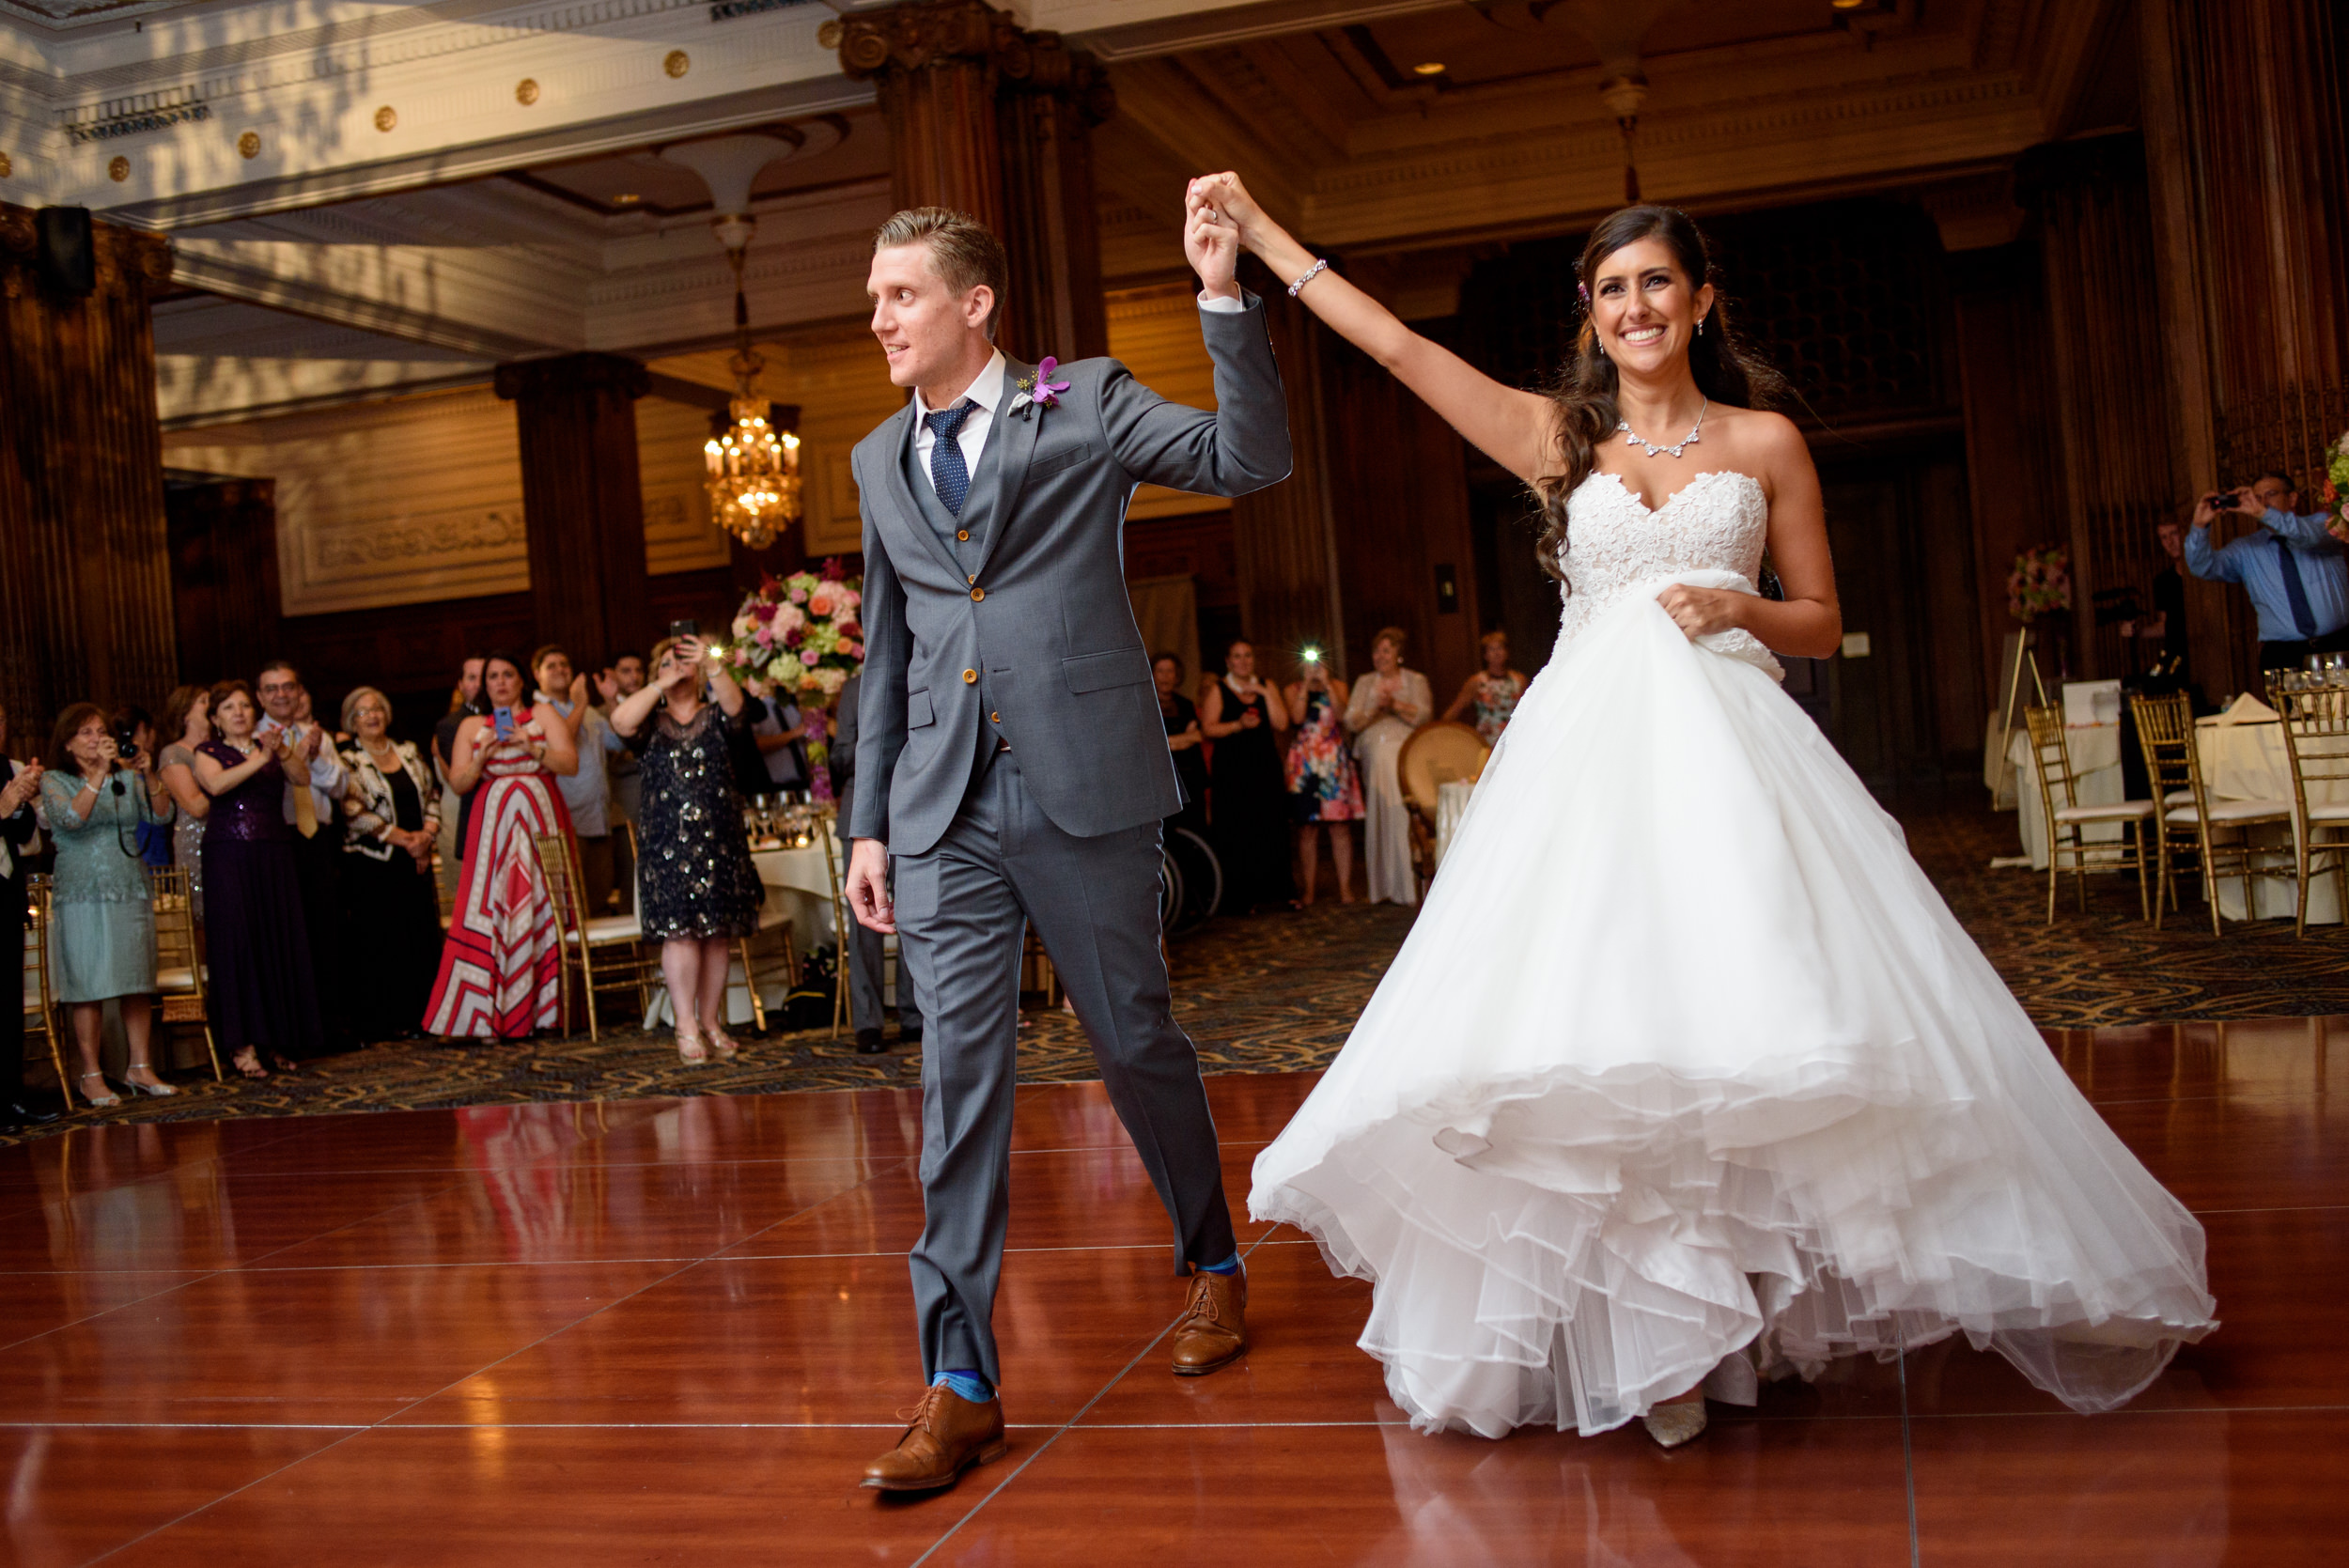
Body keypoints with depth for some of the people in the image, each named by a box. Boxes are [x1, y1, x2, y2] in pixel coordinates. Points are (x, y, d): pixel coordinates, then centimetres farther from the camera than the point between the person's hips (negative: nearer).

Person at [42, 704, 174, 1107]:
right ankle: (91, 1076, 3)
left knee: (138, 982, 3)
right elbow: (71, 818, -16)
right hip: (83, 895, -4)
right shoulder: (54, 781, 2)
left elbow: (160, 815, 2)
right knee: (89, 986, -4)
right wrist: (100, 773, -21)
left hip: (131, 889, 4)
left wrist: (150, 776, -13)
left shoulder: (127, 777, 13)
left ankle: (141, 1068, 9)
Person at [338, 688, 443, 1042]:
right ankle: (380, 1022, 3)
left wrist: (427, 834, -4)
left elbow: (431, 798, 14)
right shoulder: (348, 761, -2)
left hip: (416, 860, 5)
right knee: (378, 941, -3)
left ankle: (416, 1017, 9)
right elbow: (355, 813, -12)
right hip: (373, 865, -5)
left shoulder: (409, 753, 13)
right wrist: (402, 838, -14)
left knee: (421, 936, 2)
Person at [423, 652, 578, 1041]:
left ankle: (544, 1008, 0)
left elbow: (570, 763, -1)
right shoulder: (471, 727, 14)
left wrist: (533, 747, -14)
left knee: (542, 908, -4)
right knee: (492, 912, -6)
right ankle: (491, 1016, -5)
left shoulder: (543, 717, 11)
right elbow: (458, 784, 8)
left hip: (540, 823, -1)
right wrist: (481, 759, -10)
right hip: (493, 829, 1)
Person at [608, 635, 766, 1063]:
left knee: (718, 932, 3)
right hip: (668, 845, -1)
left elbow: (735, 705, -13)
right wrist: (661, 686, -12)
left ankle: (711, 1021, 13)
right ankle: (686, 1028, -8)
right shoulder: (651, 724, 12)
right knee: (678, 930, -10)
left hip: (720, 842, 1)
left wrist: (711, 666, -28)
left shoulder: (714, 718, 11)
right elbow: (620, 722, -11)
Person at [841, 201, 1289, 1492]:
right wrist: (870, 821, 14)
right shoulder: (880, 460, 16)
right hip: (946, 809, 4)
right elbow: (885, 653, 18)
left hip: (1083, 791, -3)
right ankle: (961, 1382, 2)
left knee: (1135, 1041, 8)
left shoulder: (1085, 404, 3)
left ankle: (1212, 1261, 34)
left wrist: (1224, 298, -17)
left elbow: (1250, 461, -9)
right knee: (959, 1069, -2)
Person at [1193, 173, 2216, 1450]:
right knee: (1597, 1028, -10)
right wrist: (1258, 231, 8)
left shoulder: (1765, 442, 12)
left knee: (1738, 1010, -12)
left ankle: (1731, 1311, 6)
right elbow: (1396, 345, 9)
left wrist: (1742, 608, -6)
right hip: (1587, 756, 1)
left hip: (1728, 750, 0)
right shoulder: (1556, 436, 13)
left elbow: (1823, 623, 15)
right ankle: (1649, 1335, -3)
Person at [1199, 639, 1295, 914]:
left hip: (1265, 767, 3)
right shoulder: (1217, 690, 5)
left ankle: (1276, 892, 5)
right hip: (1231, 770, -3)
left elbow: (1282, 724, 2)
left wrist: (1266, 694, -5)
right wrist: (1238, 725, -17)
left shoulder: (1267, 687, 13)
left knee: (1271, 828, -2)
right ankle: (1241, 899, -1)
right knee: (1236, 834, -5)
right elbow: (1208, 729, -4)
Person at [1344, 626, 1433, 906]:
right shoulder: (1364, 683, 16)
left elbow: (1423, 716, -3)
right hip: (1376, 761, 2)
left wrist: (1396, 705, -14)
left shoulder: (1416, 681, 10)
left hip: (1406, 756, -2)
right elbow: (1351, 722, 6)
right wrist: (1375, 709, -11)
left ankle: (1412, 885, -8)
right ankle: (1386, 887, 0)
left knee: (1405, 817, -11)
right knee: (1380, 818, -3)